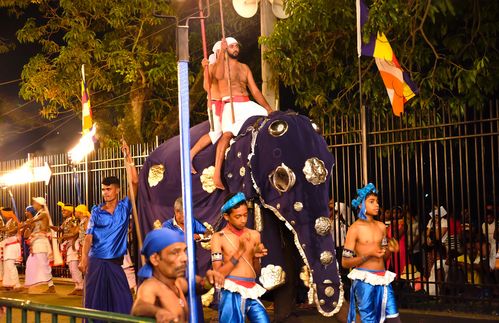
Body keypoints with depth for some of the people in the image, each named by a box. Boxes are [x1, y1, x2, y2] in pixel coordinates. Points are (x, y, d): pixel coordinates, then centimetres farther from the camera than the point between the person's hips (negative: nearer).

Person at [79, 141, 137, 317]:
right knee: (95, 301, 4)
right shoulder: (96, 211, 3)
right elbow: (89, 236, -4)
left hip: (115, 262, 0)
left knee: (123, 302, 0)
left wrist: (128, 157, -10)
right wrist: (84, 257, -18)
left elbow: (135, 182, -7)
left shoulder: (125, 207, 2)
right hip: (96, 261, 0)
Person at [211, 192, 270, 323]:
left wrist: (256, 257, -5)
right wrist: (239, 252, -15)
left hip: (252, 291, 4)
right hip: (232, 293, -4)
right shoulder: (219, 237, -2)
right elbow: (218, 274, -8)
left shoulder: (254, 235, 11)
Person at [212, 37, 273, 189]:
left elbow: (255, 91, 21)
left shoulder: (244, 67, 23)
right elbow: (219, 75, -17)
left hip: (248, 104, 6)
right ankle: (217, 174, -37)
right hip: (230, 104, -6)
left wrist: (269, 109, 15)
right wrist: (222, 52, -16)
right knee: (228, 133, -28)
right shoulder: (221, 63, 9)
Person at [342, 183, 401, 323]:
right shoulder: (355, 228, -6)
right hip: (364, 279, -5)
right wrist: (368, 254, -18)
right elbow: (345, 262, -7)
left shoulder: (381, 226, 11)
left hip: (382, 278, 5)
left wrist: (390, 250, -4)